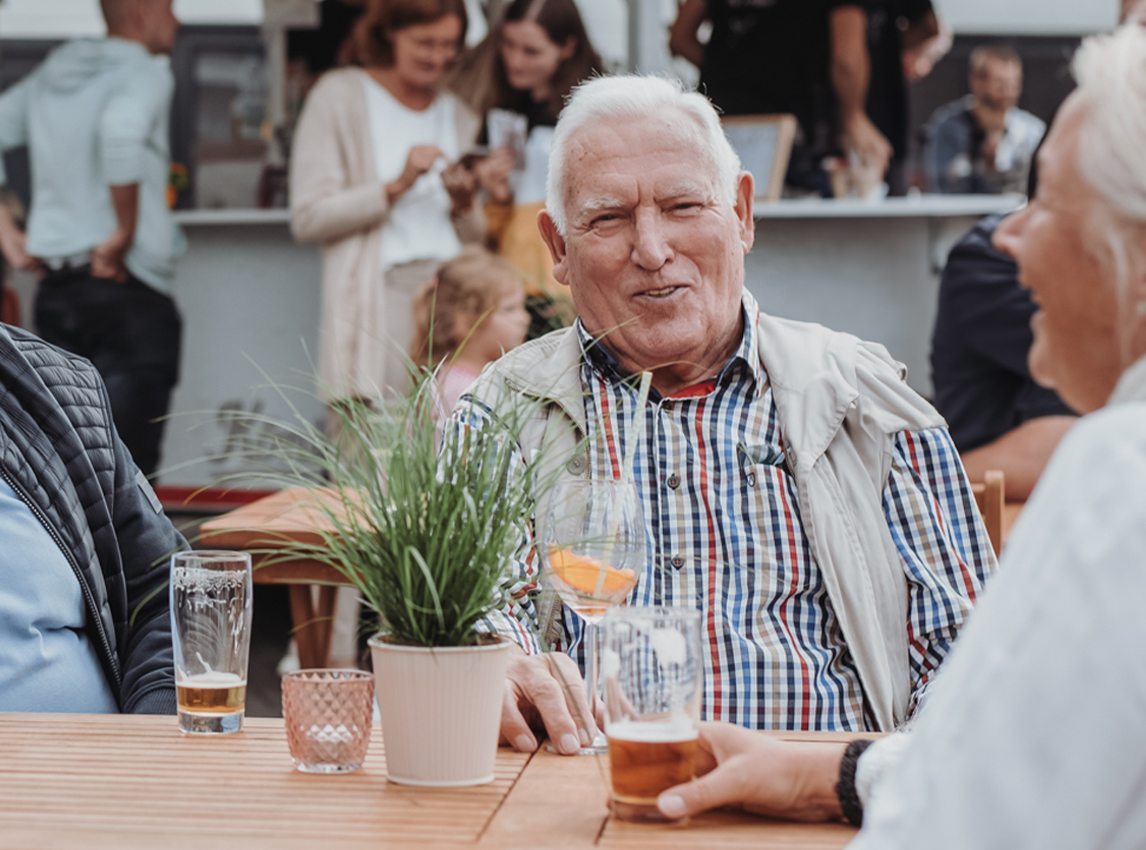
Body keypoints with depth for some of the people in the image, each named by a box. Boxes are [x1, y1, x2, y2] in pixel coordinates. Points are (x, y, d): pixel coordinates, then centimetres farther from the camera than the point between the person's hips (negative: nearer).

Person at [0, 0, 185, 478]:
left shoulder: (48, 78, 16)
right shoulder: (145, 71, -8)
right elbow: (121, 132, -28)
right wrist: (124, 232, -20)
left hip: (55, 290, 7)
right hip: (128, 287, -7)